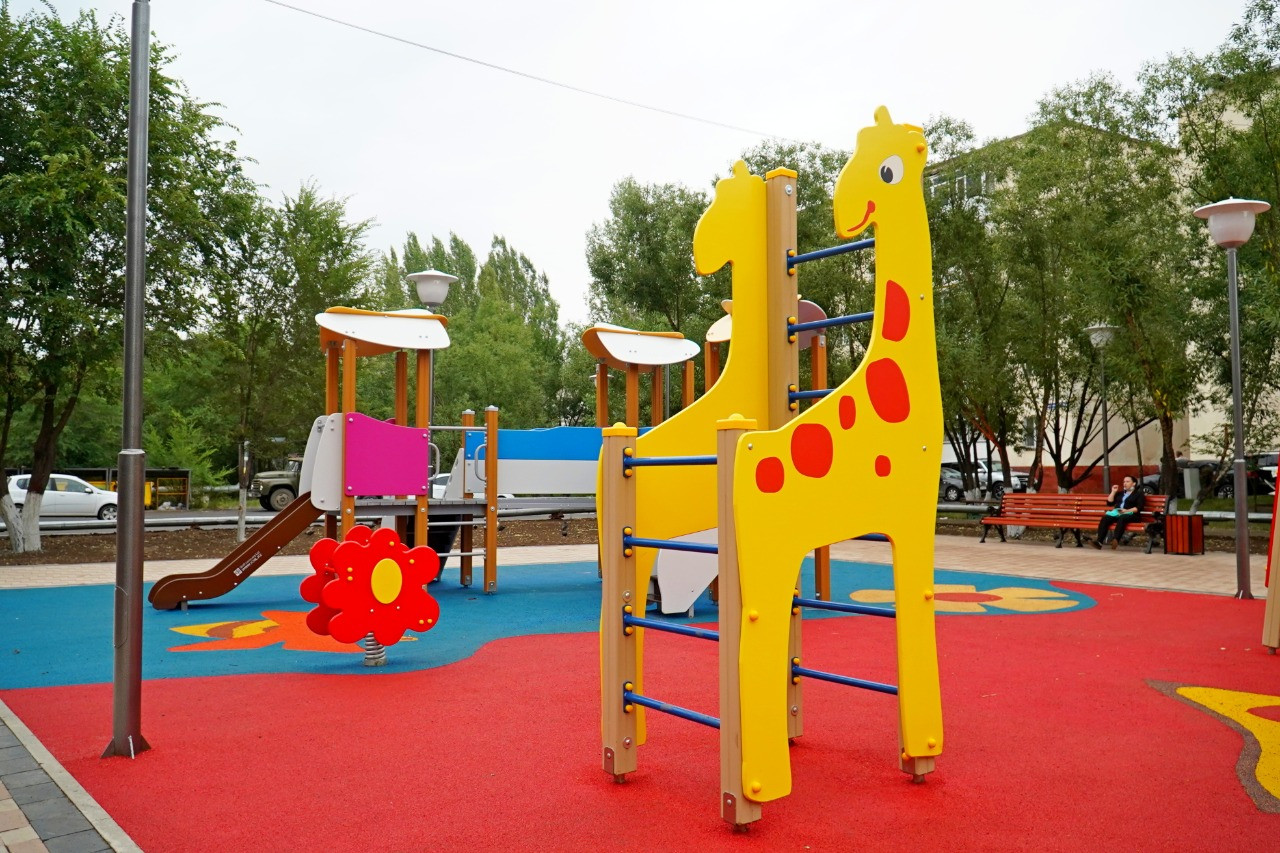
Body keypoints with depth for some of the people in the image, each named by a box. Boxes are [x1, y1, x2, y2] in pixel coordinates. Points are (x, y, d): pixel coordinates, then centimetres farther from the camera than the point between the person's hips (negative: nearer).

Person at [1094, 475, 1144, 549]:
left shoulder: (1138, 494, 15)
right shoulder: (1120, 493, 31)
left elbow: (1139, 507, 0)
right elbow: (1109, 503, 23)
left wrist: (1127, 510, -14)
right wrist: (1113, 492, 15)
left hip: (1129, 514, -4)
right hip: (1116, 513, 4)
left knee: (1121, 518, -41)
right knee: (1105, 518, -29)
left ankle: (1115, 540, -61)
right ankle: (1099, 541, -45)